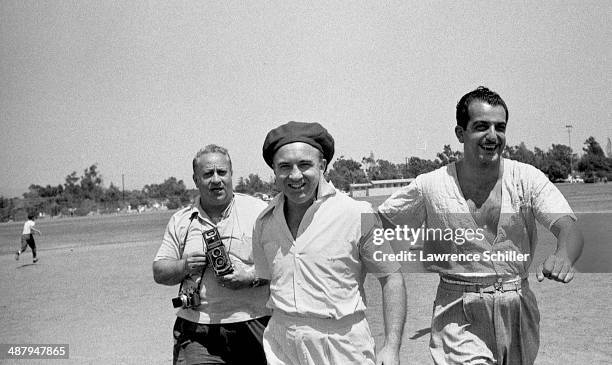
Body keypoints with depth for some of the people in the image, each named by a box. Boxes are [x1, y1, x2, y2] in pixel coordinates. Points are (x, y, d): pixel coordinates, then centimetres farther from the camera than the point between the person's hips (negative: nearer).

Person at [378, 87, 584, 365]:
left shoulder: (528, 179, -5)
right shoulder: (430, 186, -7)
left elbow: (569, 229, -16)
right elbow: (377, 223, 3)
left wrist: (563, 257, -37)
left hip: (518, 310, 3)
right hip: (460, 317, -2)